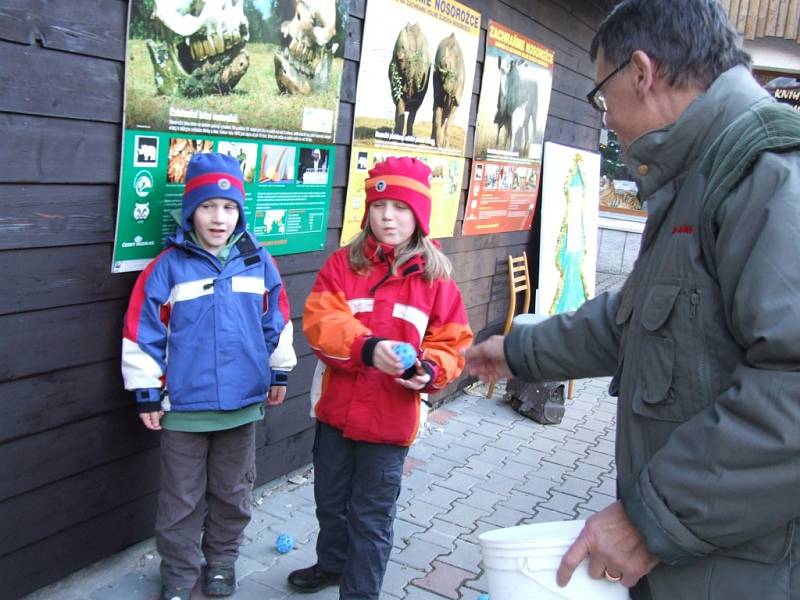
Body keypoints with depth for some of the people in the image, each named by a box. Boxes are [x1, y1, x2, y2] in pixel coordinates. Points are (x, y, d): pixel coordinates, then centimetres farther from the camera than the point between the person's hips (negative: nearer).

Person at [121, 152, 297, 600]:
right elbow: (142, 333, -7)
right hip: (184, 406, -2)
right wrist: (147, 393, -4)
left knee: (233, 492, 19)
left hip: (243, 402, 3)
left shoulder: (259, 262, -3)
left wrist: (279, 373, 12)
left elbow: (277, 323, 8)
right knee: (182, 499, 13)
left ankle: (222, 561, 41)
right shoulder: (169, 267, -11)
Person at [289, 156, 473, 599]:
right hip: (336, 409, 3)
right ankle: (332, 564, 50)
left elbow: (451, 344, -2)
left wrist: (429, 370, -23)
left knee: (372, 514, 10)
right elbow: (319, 321, -17)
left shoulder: (435, 277, -6)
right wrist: (367, 347, -33)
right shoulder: (342, 264, -4)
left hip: (391, 418, -2)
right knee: (330, 499, 24)